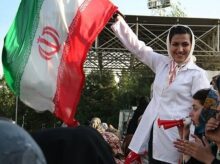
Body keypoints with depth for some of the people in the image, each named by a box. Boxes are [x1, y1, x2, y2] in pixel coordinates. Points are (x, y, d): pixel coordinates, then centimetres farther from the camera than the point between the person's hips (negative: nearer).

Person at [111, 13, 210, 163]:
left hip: (174, 137, -5)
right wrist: (119, 19, 13)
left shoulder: (198, 74, -5)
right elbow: (137, 46, 14)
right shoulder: (161, 63, 9)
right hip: (152, 133, 5)